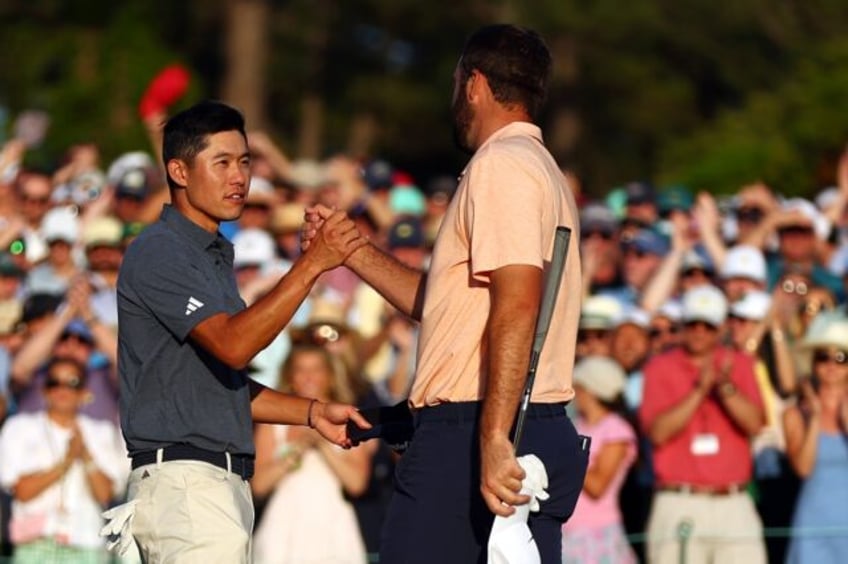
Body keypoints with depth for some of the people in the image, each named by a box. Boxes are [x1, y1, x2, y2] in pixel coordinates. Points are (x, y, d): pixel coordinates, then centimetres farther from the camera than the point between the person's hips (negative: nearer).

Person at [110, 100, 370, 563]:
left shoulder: (213, 255, 22)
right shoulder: (158, 254, -9)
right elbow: (233, 344, -22)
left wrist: (312, 413, 14)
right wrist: (312, 264, -24)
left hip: (222, 481, 10)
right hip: (183, 478, -10)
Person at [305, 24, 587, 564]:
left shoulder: (500, 165, -8)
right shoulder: (542, 170, 23)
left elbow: (518, 304, -21)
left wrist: (494, 438, -26)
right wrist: (352, 251, 26)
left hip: (470, 436, -10)